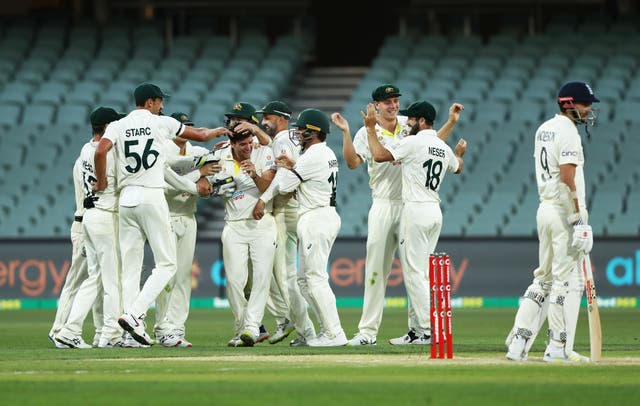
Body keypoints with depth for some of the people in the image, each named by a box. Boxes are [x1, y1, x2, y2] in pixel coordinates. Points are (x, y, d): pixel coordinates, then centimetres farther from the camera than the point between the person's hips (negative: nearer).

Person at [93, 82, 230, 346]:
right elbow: (201, 135, 16)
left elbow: (100, 151, -11)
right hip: (152, 197, -4)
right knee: (167, 263, 0)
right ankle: (135, 313, -17)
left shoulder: (118, 126, 8)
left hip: (126, 198, 4)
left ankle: (135, 329, 3)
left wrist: (101, 183, 2)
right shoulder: (161, 123, 4)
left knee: (130, 266, 7)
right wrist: (218, 131, 37)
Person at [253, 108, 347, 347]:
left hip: (316, 218, -11)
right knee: (304, 280, 13)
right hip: (328, 217, 11)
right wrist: (293, 166, 13)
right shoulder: (328, 153, 15)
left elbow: (286, 184, -9)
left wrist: (263, 199, 5)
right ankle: (328, 330, 12)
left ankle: (334, 334, -12)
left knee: (316, 278, -10)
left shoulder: (312, 156, -15)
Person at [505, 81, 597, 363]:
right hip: (565, 212, -9)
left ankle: (518, 341, 9)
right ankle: (559, 348, -3)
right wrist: (579, 216, -22)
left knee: (544, 277, 14)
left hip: (545, 208, 9)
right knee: (568, 280, -4)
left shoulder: (544, 129, 15)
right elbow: (567, 177, -22)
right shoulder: (568, 131, -14)